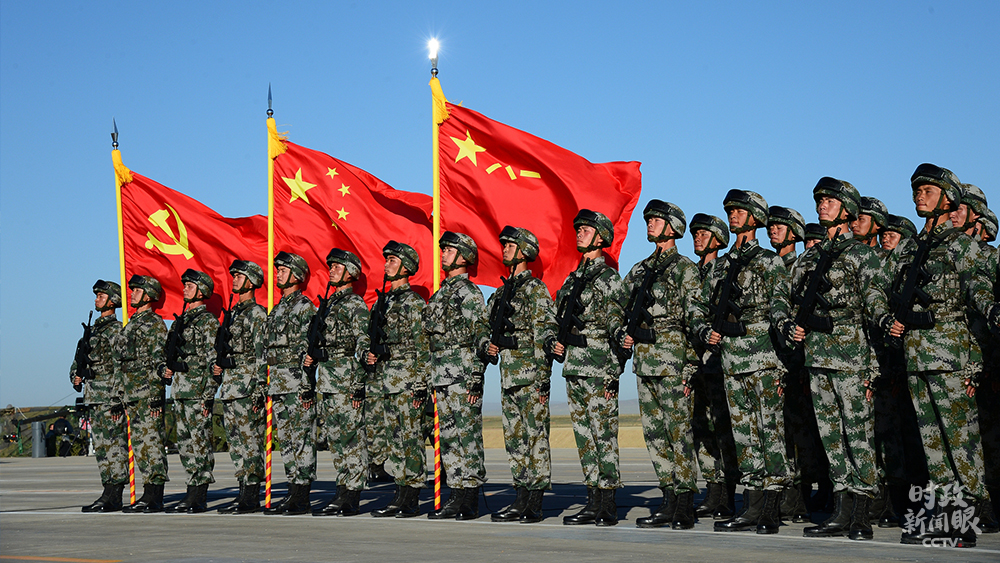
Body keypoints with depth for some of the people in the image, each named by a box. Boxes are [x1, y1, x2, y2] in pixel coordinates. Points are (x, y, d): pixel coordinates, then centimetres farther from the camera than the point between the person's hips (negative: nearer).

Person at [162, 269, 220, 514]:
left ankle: (199, 498, -5)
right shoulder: (180, 321, 18)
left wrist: (208, 396, -18)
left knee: (200, 443, -6)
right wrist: (164, 369, 4)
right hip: (179, 390, 9)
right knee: (185, 444, 9)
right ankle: (192, 493, 15)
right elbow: (167, 352, 26)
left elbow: (213, 361, -12)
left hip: (198, 392, -9)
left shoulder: (208, 321, -6)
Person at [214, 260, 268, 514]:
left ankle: (252, 497, -6)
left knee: (250, 441, -8)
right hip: (229, 386, 9)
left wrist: (259, 389, -19)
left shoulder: (258, 313, -8)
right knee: (236, 443, 9)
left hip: (248, 387, -9)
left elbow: (261, 353, -14)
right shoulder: (233, 312, 19)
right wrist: (216, 366, 11)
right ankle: (244, 492, 14)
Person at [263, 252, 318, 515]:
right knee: (286, 440, 10)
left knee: (301, 440, -6)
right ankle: (293, 492, 15)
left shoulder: (304, 307, -8)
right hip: (278, 384, 9)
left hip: (297, 384, -9)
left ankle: (302, 498, -6)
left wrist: (306, 389, -19)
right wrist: (269, 387, 19)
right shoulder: (277, 310, 19)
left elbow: (308, 350, -14)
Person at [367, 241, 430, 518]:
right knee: (395, 439, 10)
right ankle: (401, 495, 15)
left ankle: (412, 500, -3)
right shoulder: (382, 301, 17)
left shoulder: (414, 302, -7)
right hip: (385, 381, 8)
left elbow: (423, 348, -11)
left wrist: (420, 387, -15)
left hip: (407, 381, -8)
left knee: (410, 438, -6)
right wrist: (368, 355, 4)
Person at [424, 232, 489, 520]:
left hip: (462, 376, -9)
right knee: (449, 439, 9)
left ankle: (471, 502, -2)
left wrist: (475, 379, -19)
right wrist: (430, 379, 21)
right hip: (441, 377, 9)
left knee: (468, 437, -6)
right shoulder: (440, 293, 19)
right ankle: (457, 497, 14)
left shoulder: (469, 292, -8)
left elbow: (481, 337, -14)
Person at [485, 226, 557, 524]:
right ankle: (521, 500, 16)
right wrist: (490, 347, 3)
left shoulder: (535, 288, -8)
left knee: (536, 437, -5)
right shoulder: (502, 292, 17)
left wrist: (542, 380, -18)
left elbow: (545, 334, -13)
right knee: (515, 439, 10)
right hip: (508, 375, 9)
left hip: (530, 376, -9)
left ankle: (534, 505, -3)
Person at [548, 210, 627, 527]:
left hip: (598, 370, -8)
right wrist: (554, 343, 8)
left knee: (604, 436, -6)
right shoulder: (573, 279, 18)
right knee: (584, 438, 9)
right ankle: (593, 503, 15)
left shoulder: (608, 278, -6)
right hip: (573, 369, 9)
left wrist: (612, 375, -16)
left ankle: (608, 507, -3)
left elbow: (618, 329, -12)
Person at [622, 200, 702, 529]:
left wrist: (689, 370, -14)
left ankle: (685, 507, -2)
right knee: (655, 434, 8)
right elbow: (624, 311, 27)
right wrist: (623, 336, 5)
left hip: (672, 360, -8)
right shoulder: (639, 270, 18)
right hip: (643, 362, 8)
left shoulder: (685, 268, -3)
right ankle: (669, 502, 15)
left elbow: (694, 321, -9)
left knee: (679, 433, -6)